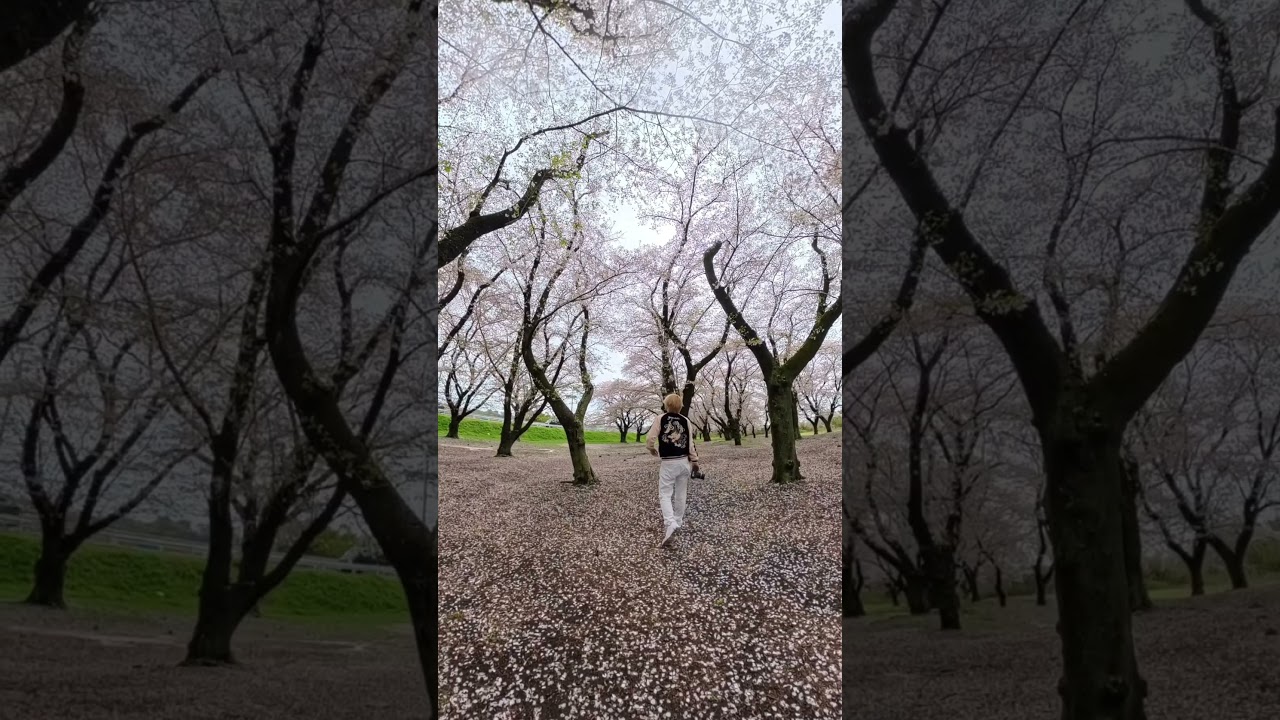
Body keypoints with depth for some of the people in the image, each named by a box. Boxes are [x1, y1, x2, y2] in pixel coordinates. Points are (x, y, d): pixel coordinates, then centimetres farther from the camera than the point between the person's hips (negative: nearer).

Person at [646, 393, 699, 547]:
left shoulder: (661, 419, -6)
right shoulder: (686, 421, 2)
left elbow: (651, 438, -11)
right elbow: (690, 443, 1)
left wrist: (653, 450, 10)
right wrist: (694, 460, 11)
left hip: (668, 462, -3)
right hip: (684, 461, 3)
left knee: (665, 495, -3)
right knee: (680, 494, 16)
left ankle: (670, 523, -23)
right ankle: (678, 522, 27)